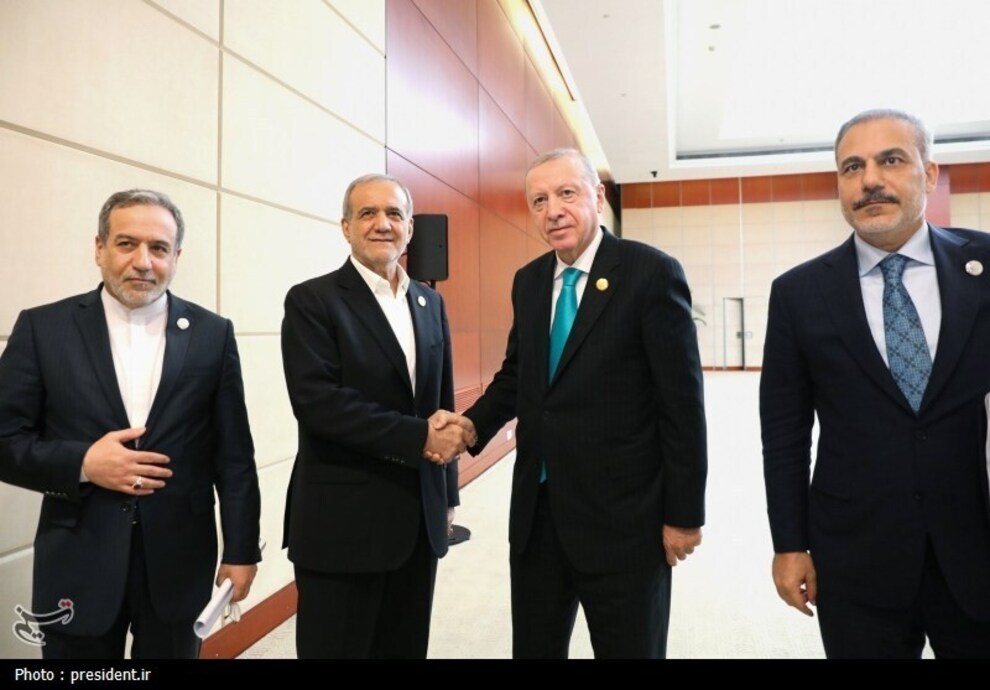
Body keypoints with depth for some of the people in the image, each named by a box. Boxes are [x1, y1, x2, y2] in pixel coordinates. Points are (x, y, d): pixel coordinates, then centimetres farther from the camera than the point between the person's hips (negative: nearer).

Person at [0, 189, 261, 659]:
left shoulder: (212, 334, 0)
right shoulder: (43, 328, -1)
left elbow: (234, 455, 0)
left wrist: (241, 551, -1)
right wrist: (82, 462, -17)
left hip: (180, 562, 1)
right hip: (78, 565, 0)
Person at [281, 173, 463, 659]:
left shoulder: (430, 303, 10)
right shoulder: (312, 300, -7)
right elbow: (316, 401, -19)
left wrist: (447, 494, 13)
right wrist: (418, 437, -20)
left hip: (420, 518, 5)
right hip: (342, 522, -5)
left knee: (406, 649, 17)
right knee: (340, 648, 8)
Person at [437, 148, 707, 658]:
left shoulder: (651, 272, -12)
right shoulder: (528, 281, 7)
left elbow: (682, 401, -12)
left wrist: (684, 513, -10)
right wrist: (475, 423, -3)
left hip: (621, 515, -5)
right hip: (536, 511, 6)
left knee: (631, 649, 14)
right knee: (533, 649, 20)